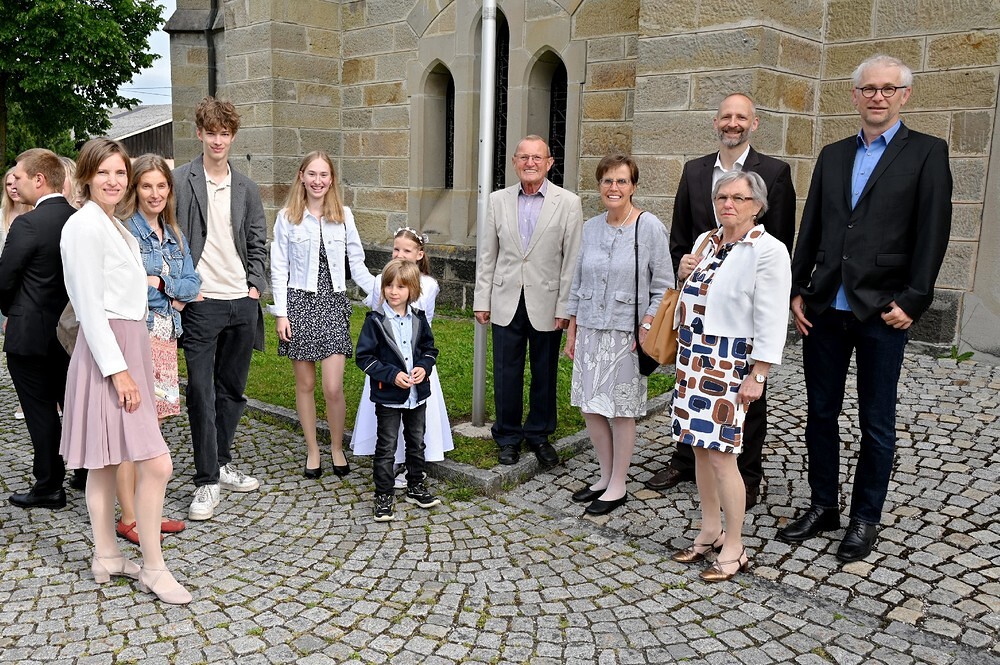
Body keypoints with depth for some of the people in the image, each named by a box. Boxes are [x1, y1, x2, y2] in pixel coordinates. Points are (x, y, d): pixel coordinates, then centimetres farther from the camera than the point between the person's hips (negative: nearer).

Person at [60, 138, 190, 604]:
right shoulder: (85, 224, -13)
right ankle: (153, 569, 1)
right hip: (107, 353, -10)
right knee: (156, 464, -11)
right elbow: (89, 306, -18)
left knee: (107, 462, 16)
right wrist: (118, 370, -20)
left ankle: (106, 558, 26)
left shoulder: (114, 225, 15)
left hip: (128, 346, 10)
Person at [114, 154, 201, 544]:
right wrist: (171, 296, -8)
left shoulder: (173, 234, 15)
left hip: (165, 336, 7)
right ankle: (128, 518, 7)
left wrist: (156, 283, -8)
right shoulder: (123, 229, -6)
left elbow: (192, 285, 9)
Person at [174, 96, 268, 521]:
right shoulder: (179, 181, -1)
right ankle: (207, 481, 6)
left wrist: (256, 285, 4)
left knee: (232, 389, 13)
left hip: (242, 302, 4)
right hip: (201, 303, -4)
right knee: (202, 393, -3)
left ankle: (222, 464, 28)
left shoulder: (247, 189, 12)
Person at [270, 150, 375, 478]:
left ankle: (337, 447, 18)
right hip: (300, 303, 0)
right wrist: (280, 313, -4)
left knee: (333, 387, -6)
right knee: (305, 384, 8)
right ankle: (312, 450, 23)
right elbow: (279, 269, 3)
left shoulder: (343, 215, 6)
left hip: (333, 303, 0)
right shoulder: (287, 217, 3)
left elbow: (357, 265, 7)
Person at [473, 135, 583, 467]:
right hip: (507, 302, 2)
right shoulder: (498, 200, 5)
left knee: (544, 374, 10)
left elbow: (572, 259, -4)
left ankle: (539, 434, 28)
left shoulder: (568, 203, -3)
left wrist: (565, 307, -8)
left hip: (546, 303, -1)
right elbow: (487, 255, 8)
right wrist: (482, 300, 4)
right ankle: (508, 436, 24)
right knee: (506, 374, 7)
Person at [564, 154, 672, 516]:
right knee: (591, 407, 9)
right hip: (590, 330, 5)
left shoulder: (650, 227, -7)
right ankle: (606, 476, 27)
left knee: (621, 411, 3)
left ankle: (618, 486, 18)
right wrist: (572, 331, 12)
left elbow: (662, 287, -5)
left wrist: (647, 328, -14)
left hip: (626, 332, -5)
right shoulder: (590, 227, 7)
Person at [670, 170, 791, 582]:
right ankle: (710, 532, 28)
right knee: (700, 448, 12)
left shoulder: (768, 250, -10)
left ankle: (734, 550, 9)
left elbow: (772, 321, -13)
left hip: (729, 365, -7)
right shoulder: (706, 241, 12)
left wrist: (757, 376, -16)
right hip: (693, 358, 7)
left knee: (721, 453, -6)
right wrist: (684, 275, 2)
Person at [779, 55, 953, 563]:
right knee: (820, 412, 12)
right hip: (824, 309, 4)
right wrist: (797, 291, 5)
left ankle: (865, 518, 22)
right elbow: (810, 229, 11)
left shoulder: (927, 153, 0)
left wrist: (912, 302, -12)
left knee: (876, 422, 8)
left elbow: (932, 233, -6)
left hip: (882, 311, -4)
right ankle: (823, 506, 27)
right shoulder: (833, 155, 12)